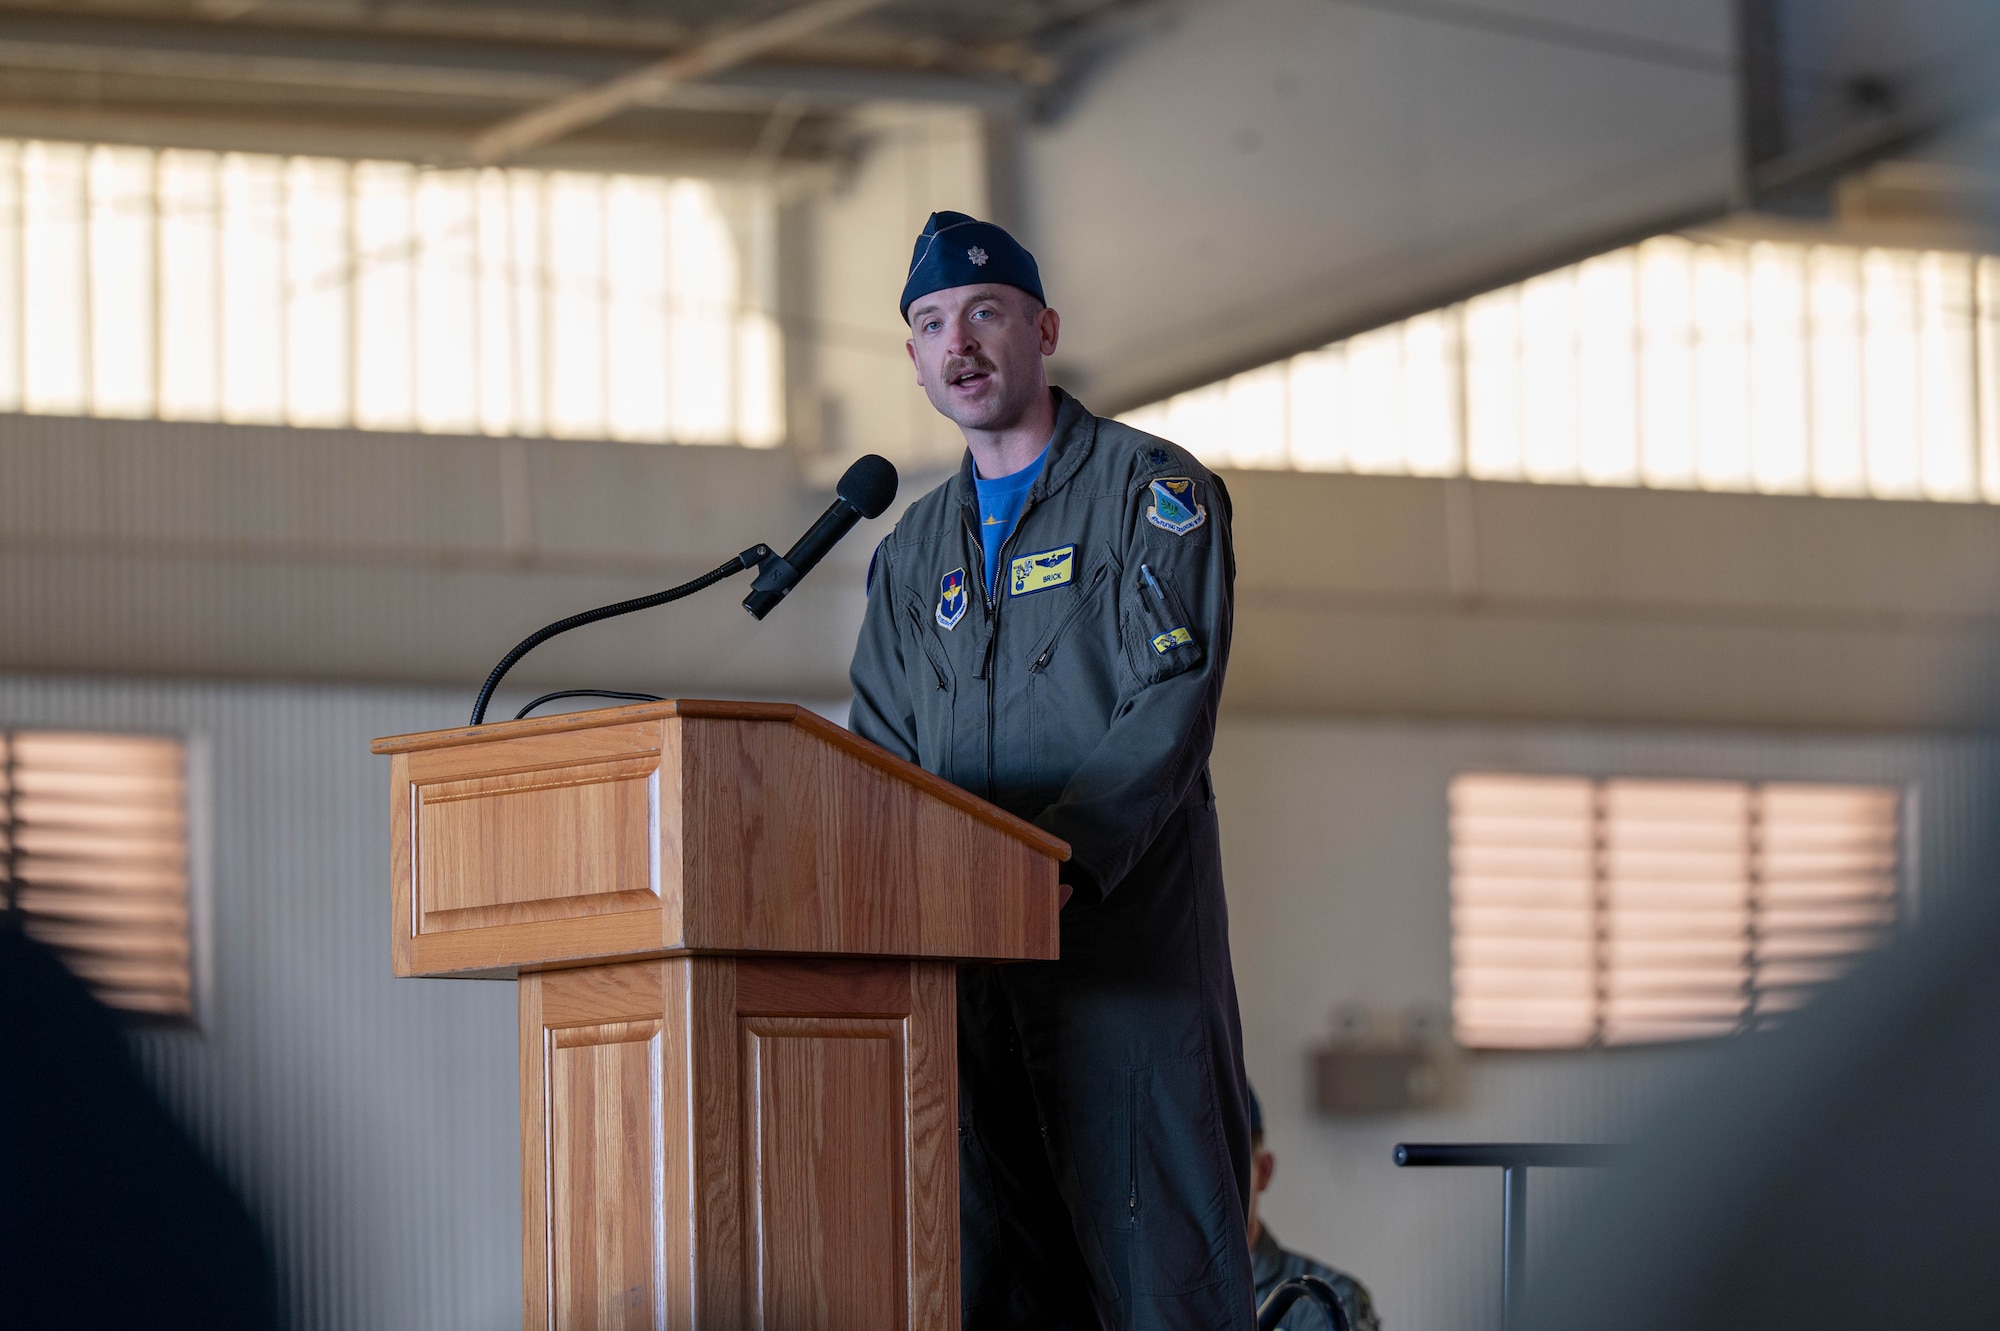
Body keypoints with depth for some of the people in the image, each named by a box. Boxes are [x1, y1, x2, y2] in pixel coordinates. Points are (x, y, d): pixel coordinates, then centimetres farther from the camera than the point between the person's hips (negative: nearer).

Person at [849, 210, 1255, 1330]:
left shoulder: (1151, 490, 1)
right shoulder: (914, 552, 21)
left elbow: (1172, 704, -10)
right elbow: (881, 761, 19)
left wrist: (1058, 859, -22)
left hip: (1126, 935, -6)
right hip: (965, 960, 6)